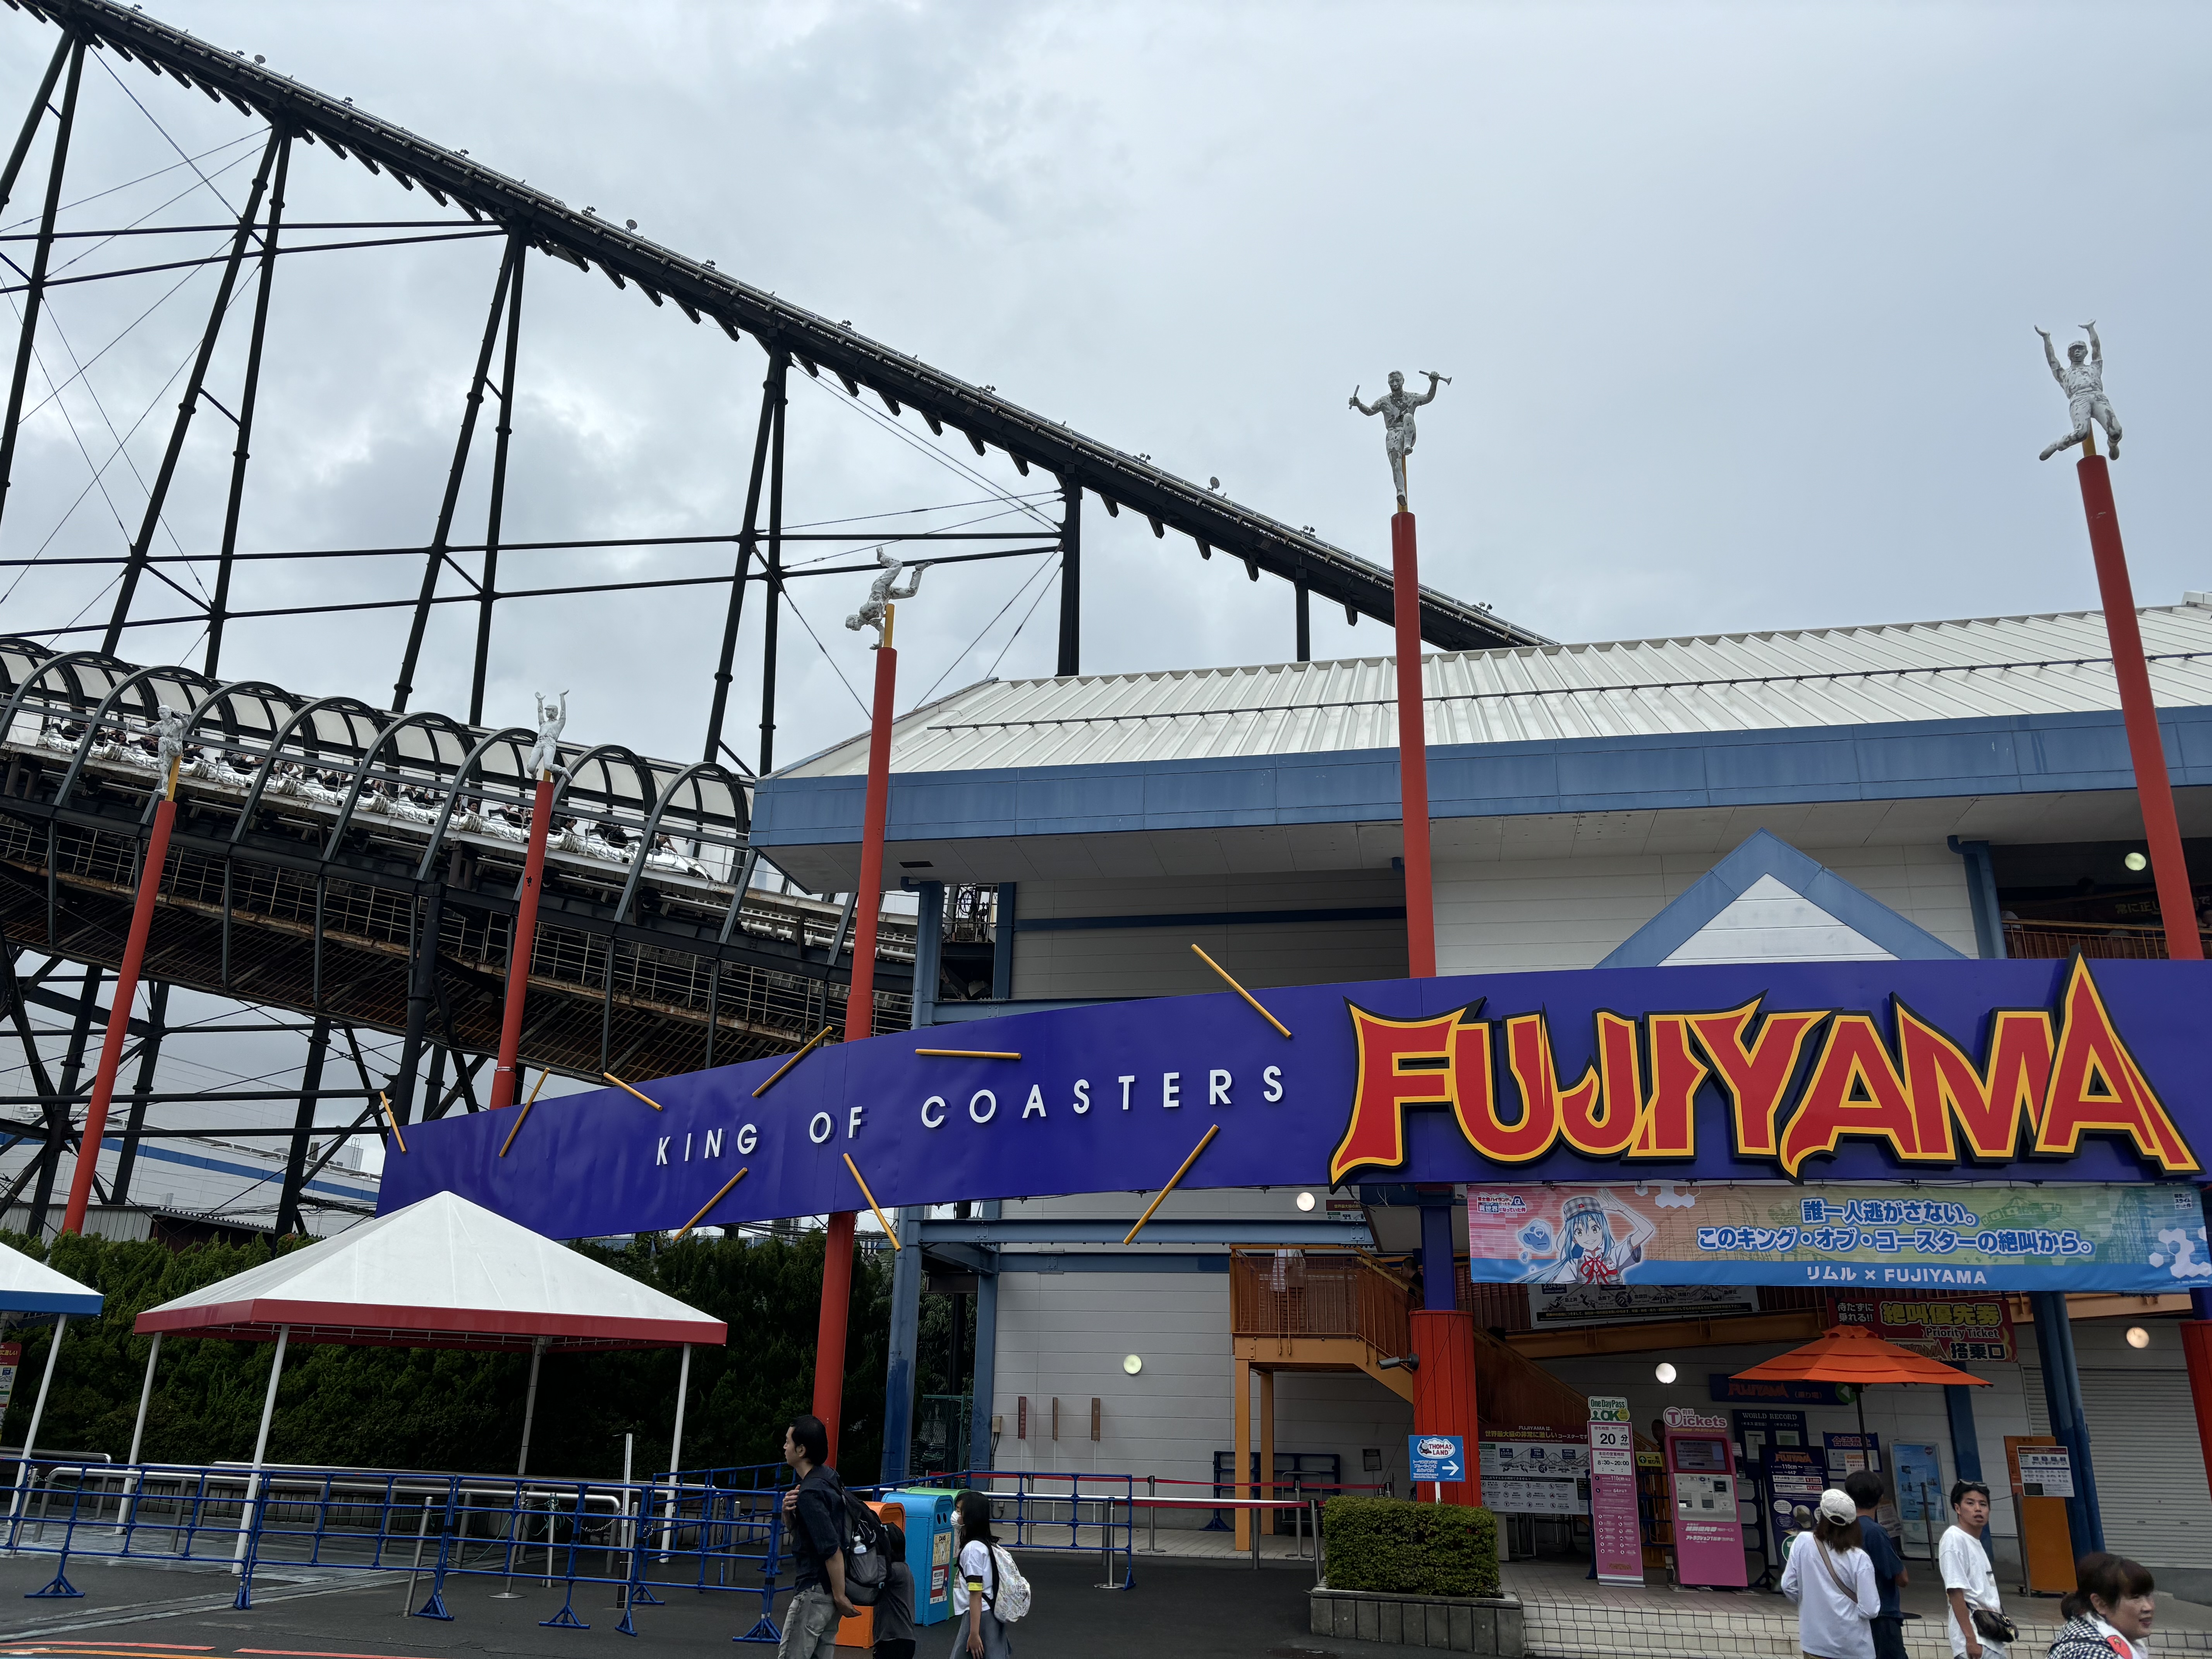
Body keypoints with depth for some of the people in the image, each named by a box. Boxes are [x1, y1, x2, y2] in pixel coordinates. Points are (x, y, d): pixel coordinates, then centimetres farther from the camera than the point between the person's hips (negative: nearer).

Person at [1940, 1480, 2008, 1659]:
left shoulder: (1976, 1543, 16)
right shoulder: (1954, 1538, -12)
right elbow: (1955, 1592, -18)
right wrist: (1970, 1638, -21)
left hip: (1992, 1640, 9)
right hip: (1975, 1640, -9)